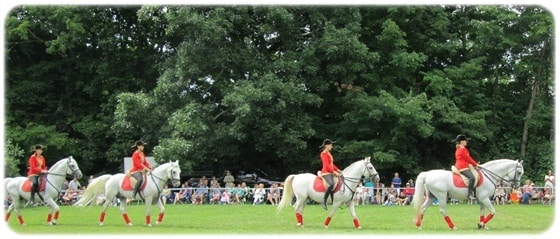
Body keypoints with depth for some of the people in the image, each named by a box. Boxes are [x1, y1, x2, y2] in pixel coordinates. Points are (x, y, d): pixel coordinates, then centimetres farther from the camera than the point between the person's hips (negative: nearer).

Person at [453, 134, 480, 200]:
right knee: (472, 177, -29)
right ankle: (470, 194, -36)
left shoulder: (458, 149, 21)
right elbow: (468, 158, -12)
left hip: (458, 167, 12)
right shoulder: (463, 149, -11)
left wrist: (474, 164, 18)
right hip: (463, 167, -12)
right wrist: (475, 164, -3)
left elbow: (467, 159, 24)